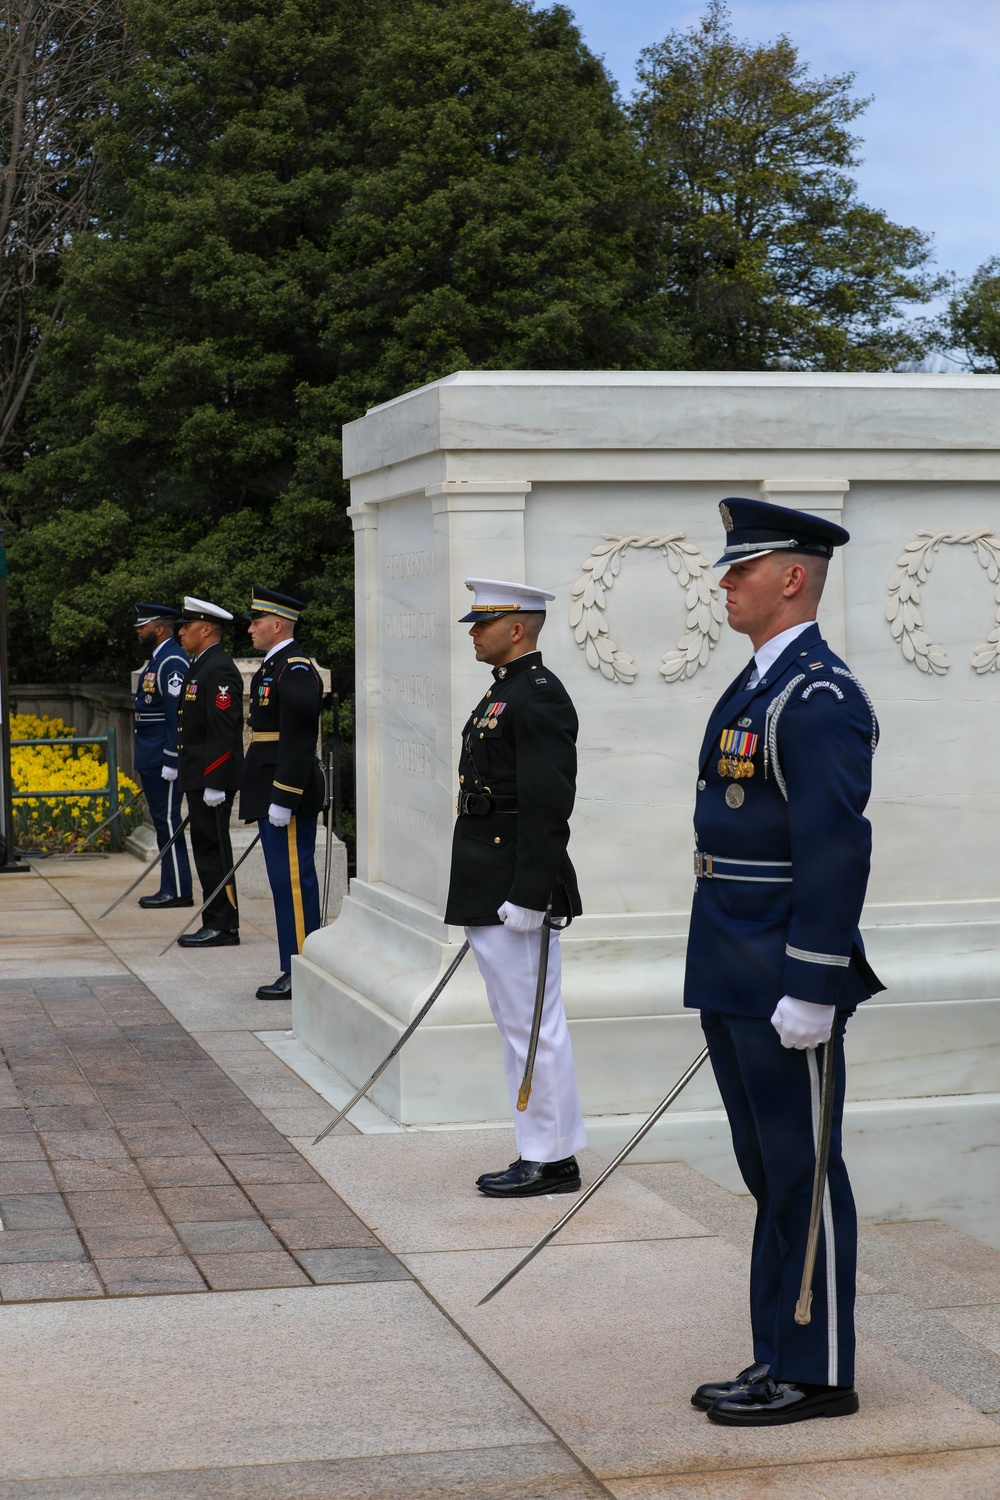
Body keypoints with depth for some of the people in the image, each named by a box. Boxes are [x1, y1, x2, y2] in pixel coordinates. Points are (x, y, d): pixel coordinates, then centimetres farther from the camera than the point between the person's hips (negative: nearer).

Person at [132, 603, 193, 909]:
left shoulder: (172, 662, -16)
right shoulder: (156, 659, 17)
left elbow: (177, 714, -21)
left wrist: (171, 762, -24)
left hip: (162, 759, -10)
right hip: (150, 760, 10)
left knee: (168, 821, -7)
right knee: (162, 822, 12)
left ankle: (178, 891, -3)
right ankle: (169, 888, 16)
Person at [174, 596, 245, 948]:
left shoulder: (219, 670, -16)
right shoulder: (199, 666, 17)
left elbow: (224, 731, -21)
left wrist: (214, 784, -23)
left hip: (212, 780, -11)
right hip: (198, 779, 11)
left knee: (213, 851, -7)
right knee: (206, 850, 12)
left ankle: (222, 927, -2)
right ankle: (217, 922, 16)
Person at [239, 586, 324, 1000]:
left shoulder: (296, 671, -15)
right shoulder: (273, 666, 18)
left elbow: (298, 741, -21)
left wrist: (282, 800, -23)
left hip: (290, 796, -11)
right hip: (274, 795, 11)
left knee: (293, 882, -7)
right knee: (286, 882, 12)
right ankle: (295, 970, 17)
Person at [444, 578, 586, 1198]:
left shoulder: (539, 695, -15)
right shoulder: (504, 691, 17)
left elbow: (548, 805, -21)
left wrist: (526, 896, -23)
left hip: (518, 886, -11)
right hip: (490, 887, 11)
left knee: (533, 1024, -4)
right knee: (517, 1020, 14)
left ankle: (553, 1160, 4)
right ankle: (538, 1153, 22)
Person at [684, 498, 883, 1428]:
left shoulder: (819, 697, -16)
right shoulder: (754, 687, 16)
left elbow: (835, 849, -22)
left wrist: (810, 991, -24)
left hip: (786, 985, -10)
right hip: (735, 982, 10)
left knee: (802, 1176, -1)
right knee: (768, 1175, 15)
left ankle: (817, 1375, 9)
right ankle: (778, 1359, 24)